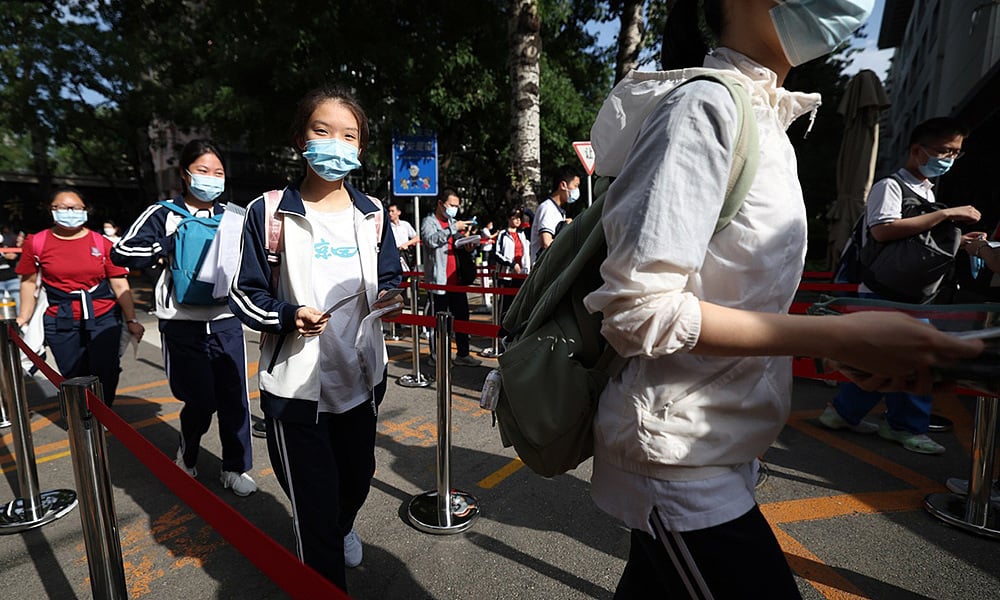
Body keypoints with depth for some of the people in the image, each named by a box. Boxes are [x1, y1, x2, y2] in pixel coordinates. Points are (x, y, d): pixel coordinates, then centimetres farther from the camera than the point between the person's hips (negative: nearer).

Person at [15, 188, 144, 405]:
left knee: (106, 378, 2)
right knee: (74, 379, 8)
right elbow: (29, 282, 11)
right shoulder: (36, 243, 3)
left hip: (104, 320, -1)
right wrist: (23, 319, 7)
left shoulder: (101, 243, -1)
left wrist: (131, 320, -3)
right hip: (61, 324, 1)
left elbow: (119, 284, -1)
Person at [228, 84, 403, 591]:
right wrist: (289, 316, -23)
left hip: (361, 374, 4)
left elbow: (389, 278, 12)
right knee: (314, 501, 4)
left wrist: (389, 299, -10)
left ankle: (342, 527, 58)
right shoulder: (269, 213, -6)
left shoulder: (373, 214, 5)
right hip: (296, 383, -4)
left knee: (357, 477, 22)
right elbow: (245, 295, -4)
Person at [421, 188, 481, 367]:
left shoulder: (453, 223, 19)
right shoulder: (429, 222, -2)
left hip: (456, 279, 7)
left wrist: (468, 247, 1)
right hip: (438, 280, -7)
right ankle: (436, 356, 11)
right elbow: (431, 240, -23)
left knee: (462, 316, 9)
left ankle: (462, 354, 19)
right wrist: (453, 228, -24)